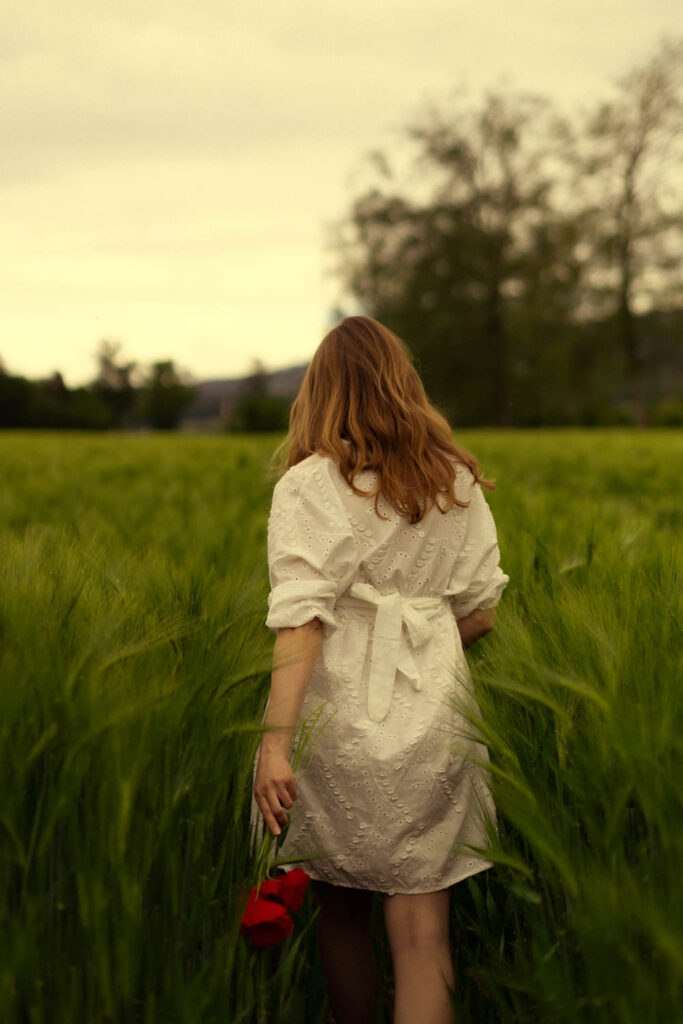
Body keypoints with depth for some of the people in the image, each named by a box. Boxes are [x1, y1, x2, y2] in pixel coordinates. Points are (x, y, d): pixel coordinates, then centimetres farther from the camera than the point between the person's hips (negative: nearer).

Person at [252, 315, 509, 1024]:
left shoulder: (309, 486, -6)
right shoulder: (458, 482, 6)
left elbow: (300, 619, -16)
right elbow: (481, 613, 8)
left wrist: (275, 742, -20)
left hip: (339, 718, -2)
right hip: (433, 722, 3)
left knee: (340, 913, 17)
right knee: (421, 930, 5)